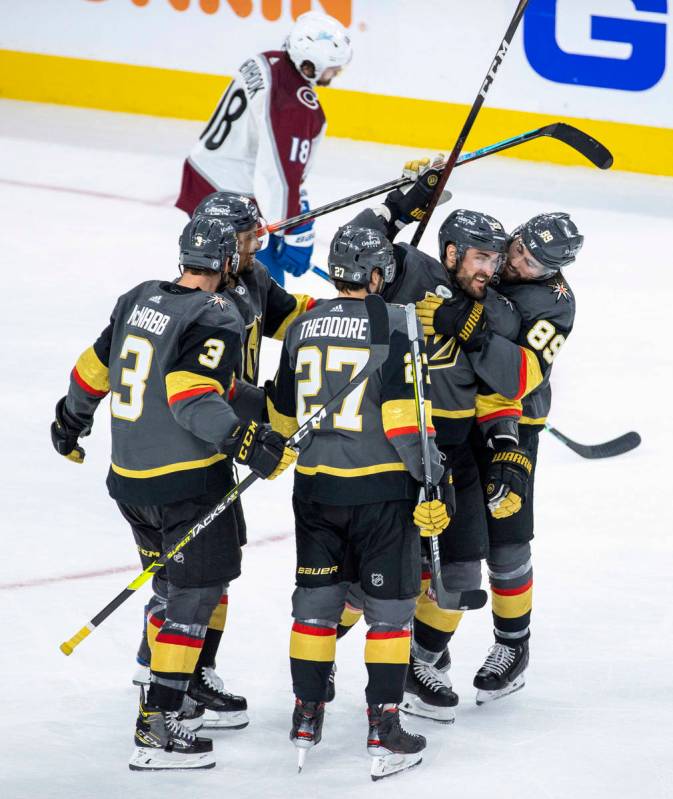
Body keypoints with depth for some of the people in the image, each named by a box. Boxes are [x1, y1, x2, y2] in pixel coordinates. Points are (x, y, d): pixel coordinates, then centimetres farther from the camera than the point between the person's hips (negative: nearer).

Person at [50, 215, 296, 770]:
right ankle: (156, 726, -8)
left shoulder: (139, 300, 9)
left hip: (129, 479, 8)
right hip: (188, 482, -8)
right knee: (195, 593, -4)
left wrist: (71, 421, 35)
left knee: (172, 584, 22)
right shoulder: (217, 319, -14)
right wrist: (245, 440, -32)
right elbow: (192, 395, -26)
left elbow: (95, 368, 19)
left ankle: (186, 684, 30)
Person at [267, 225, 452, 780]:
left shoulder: (303, 328, 5)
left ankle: (306, 718, 20)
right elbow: (405, 415, -18)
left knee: (316, 602, 15)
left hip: (316, 488, 5)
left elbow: (285, 417, 15)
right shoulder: (394, 326, -11)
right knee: (389, 608, 4)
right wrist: (434, 479, -12)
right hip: (381, 488, -5)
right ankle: (384, 730, 2)